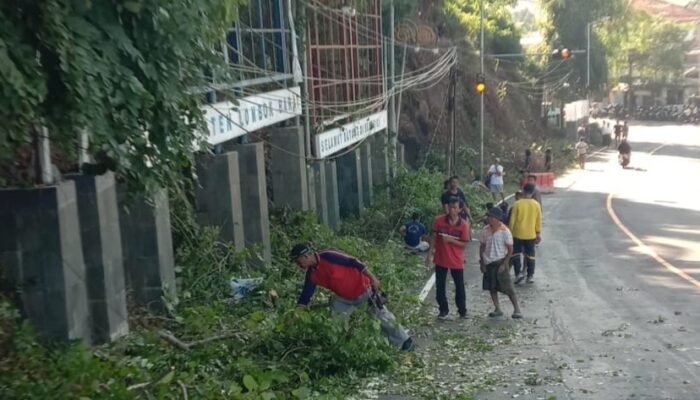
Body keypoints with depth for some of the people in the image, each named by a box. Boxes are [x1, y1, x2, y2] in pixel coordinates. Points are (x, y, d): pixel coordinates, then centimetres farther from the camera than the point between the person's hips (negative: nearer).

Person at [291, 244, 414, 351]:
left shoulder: (328, 256, -28)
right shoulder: (311, 274, -6)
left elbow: (353, 262, -24)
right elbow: (305, 296, 1)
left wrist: (372, 278, -23)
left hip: (363, 289, -7)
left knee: (383, 317, 4)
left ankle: (405, 342, 19)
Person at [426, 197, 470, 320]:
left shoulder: (463, 224, -10)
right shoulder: (439, 220, -8)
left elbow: (464, 244, -7)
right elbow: (433, 237, -1)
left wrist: (451, 240, -22)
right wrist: (430, 254, -4)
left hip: (457, 261, -1)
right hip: (440, 259, 1)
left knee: (460, 287, 9)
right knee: (440, 286, 8)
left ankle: (462, 310, 24)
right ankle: (443, 310, 22)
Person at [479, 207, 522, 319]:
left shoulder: (504, 231, -13)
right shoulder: (486, 230, 0)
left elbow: (510, 249, -10)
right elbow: (482, 246, 8)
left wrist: (504, 264, -14)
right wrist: (482, 263, 3)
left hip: (500, 262, -5)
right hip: (488, 263, 5)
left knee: (508, 287, -5)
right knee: (492, 287, 9)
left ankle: (517, 309, 2)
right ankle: (497, 309, 20)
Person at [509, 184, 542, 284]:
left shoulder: (517, 204, -12)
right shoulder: (536, 205, -5)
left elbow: (512, 220, -8)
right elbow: (539, 220, 2)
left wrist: (510, 232, 3)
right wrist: (538, 233, 13)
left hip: (518, 234, -2)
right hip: (531, 235, 2)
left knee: (516, 253, 12)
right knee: (530, 255, 12)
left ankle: (519, 273, 0)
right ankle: (530, 276, 15)